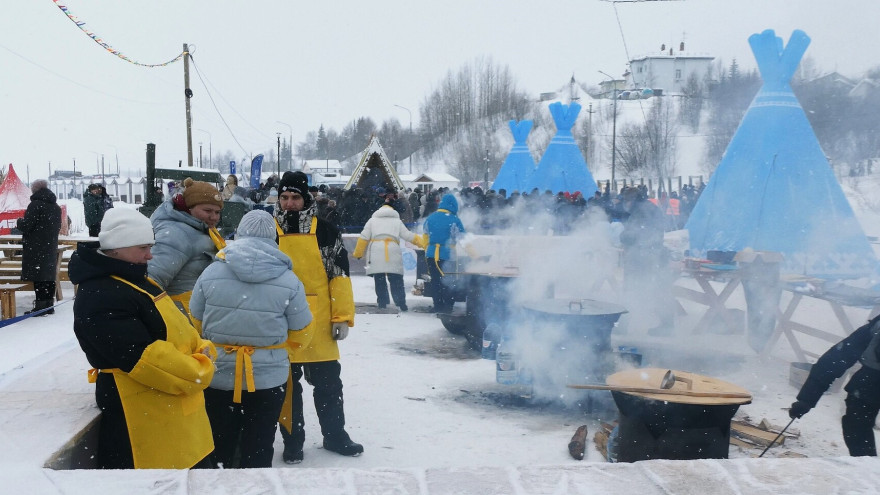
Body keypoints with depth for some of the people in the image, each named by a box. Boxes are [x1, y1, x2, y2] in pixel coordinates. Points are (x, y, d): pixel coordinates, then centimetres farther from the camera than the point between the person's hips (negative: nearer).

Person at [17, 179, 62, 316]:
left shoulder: (35, 204, -14)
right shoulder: (56, 207, 12)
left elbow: (26, 226, -16)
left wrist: (19, 221, 3)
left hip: (36, 248, -8)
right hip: (51, 247, 8)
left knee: (38, 278, -5)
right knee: (49, 275, 11)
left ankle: (41, 306, -4)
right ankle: (49, 305, 16)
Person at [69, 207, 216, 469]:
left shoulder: (134, 281, 12)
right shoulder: (99, 298, -22)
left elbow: (174, 326, 18)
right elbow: (143, 358, -27)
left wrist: (201, 349, -1)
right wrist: (198, 372, -18)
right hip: (146, 419, -10)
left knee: (195, 461, 20)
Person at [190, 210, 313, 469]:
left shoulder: (211, 272, -8)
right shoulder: (289, 280, -11)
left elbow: (196, 321, 4)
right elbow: (301, 331, -3)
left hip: (217, 374, 1)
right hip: (268, 377, -1)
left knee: (217, 448, 17)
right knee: (259, 449, 11)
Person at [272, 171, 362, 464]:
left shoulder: (325, 232, -1)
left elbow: (339, 275, -1)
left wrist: (342, 317, -5)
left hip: (319, 324, 0)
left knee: (328, 382, 12)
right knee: (287, 385, 9)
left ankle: (335, 434, 28)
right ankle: (292, 440, 23)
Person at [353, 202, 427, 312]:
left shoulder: (372, 220, 18)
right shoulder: (397, 221, 18)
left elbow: (364, 238, 10)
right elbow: (409, 236, 13)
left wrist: (358, 253, 16)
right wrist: (423, 242, 22)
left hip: (376, 255, 0)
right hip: (393, 253, 0)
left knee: (379, 280, 6)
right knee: (396, 280, 4)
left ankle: (382, 303, 2)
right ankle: (401, 303, -4)